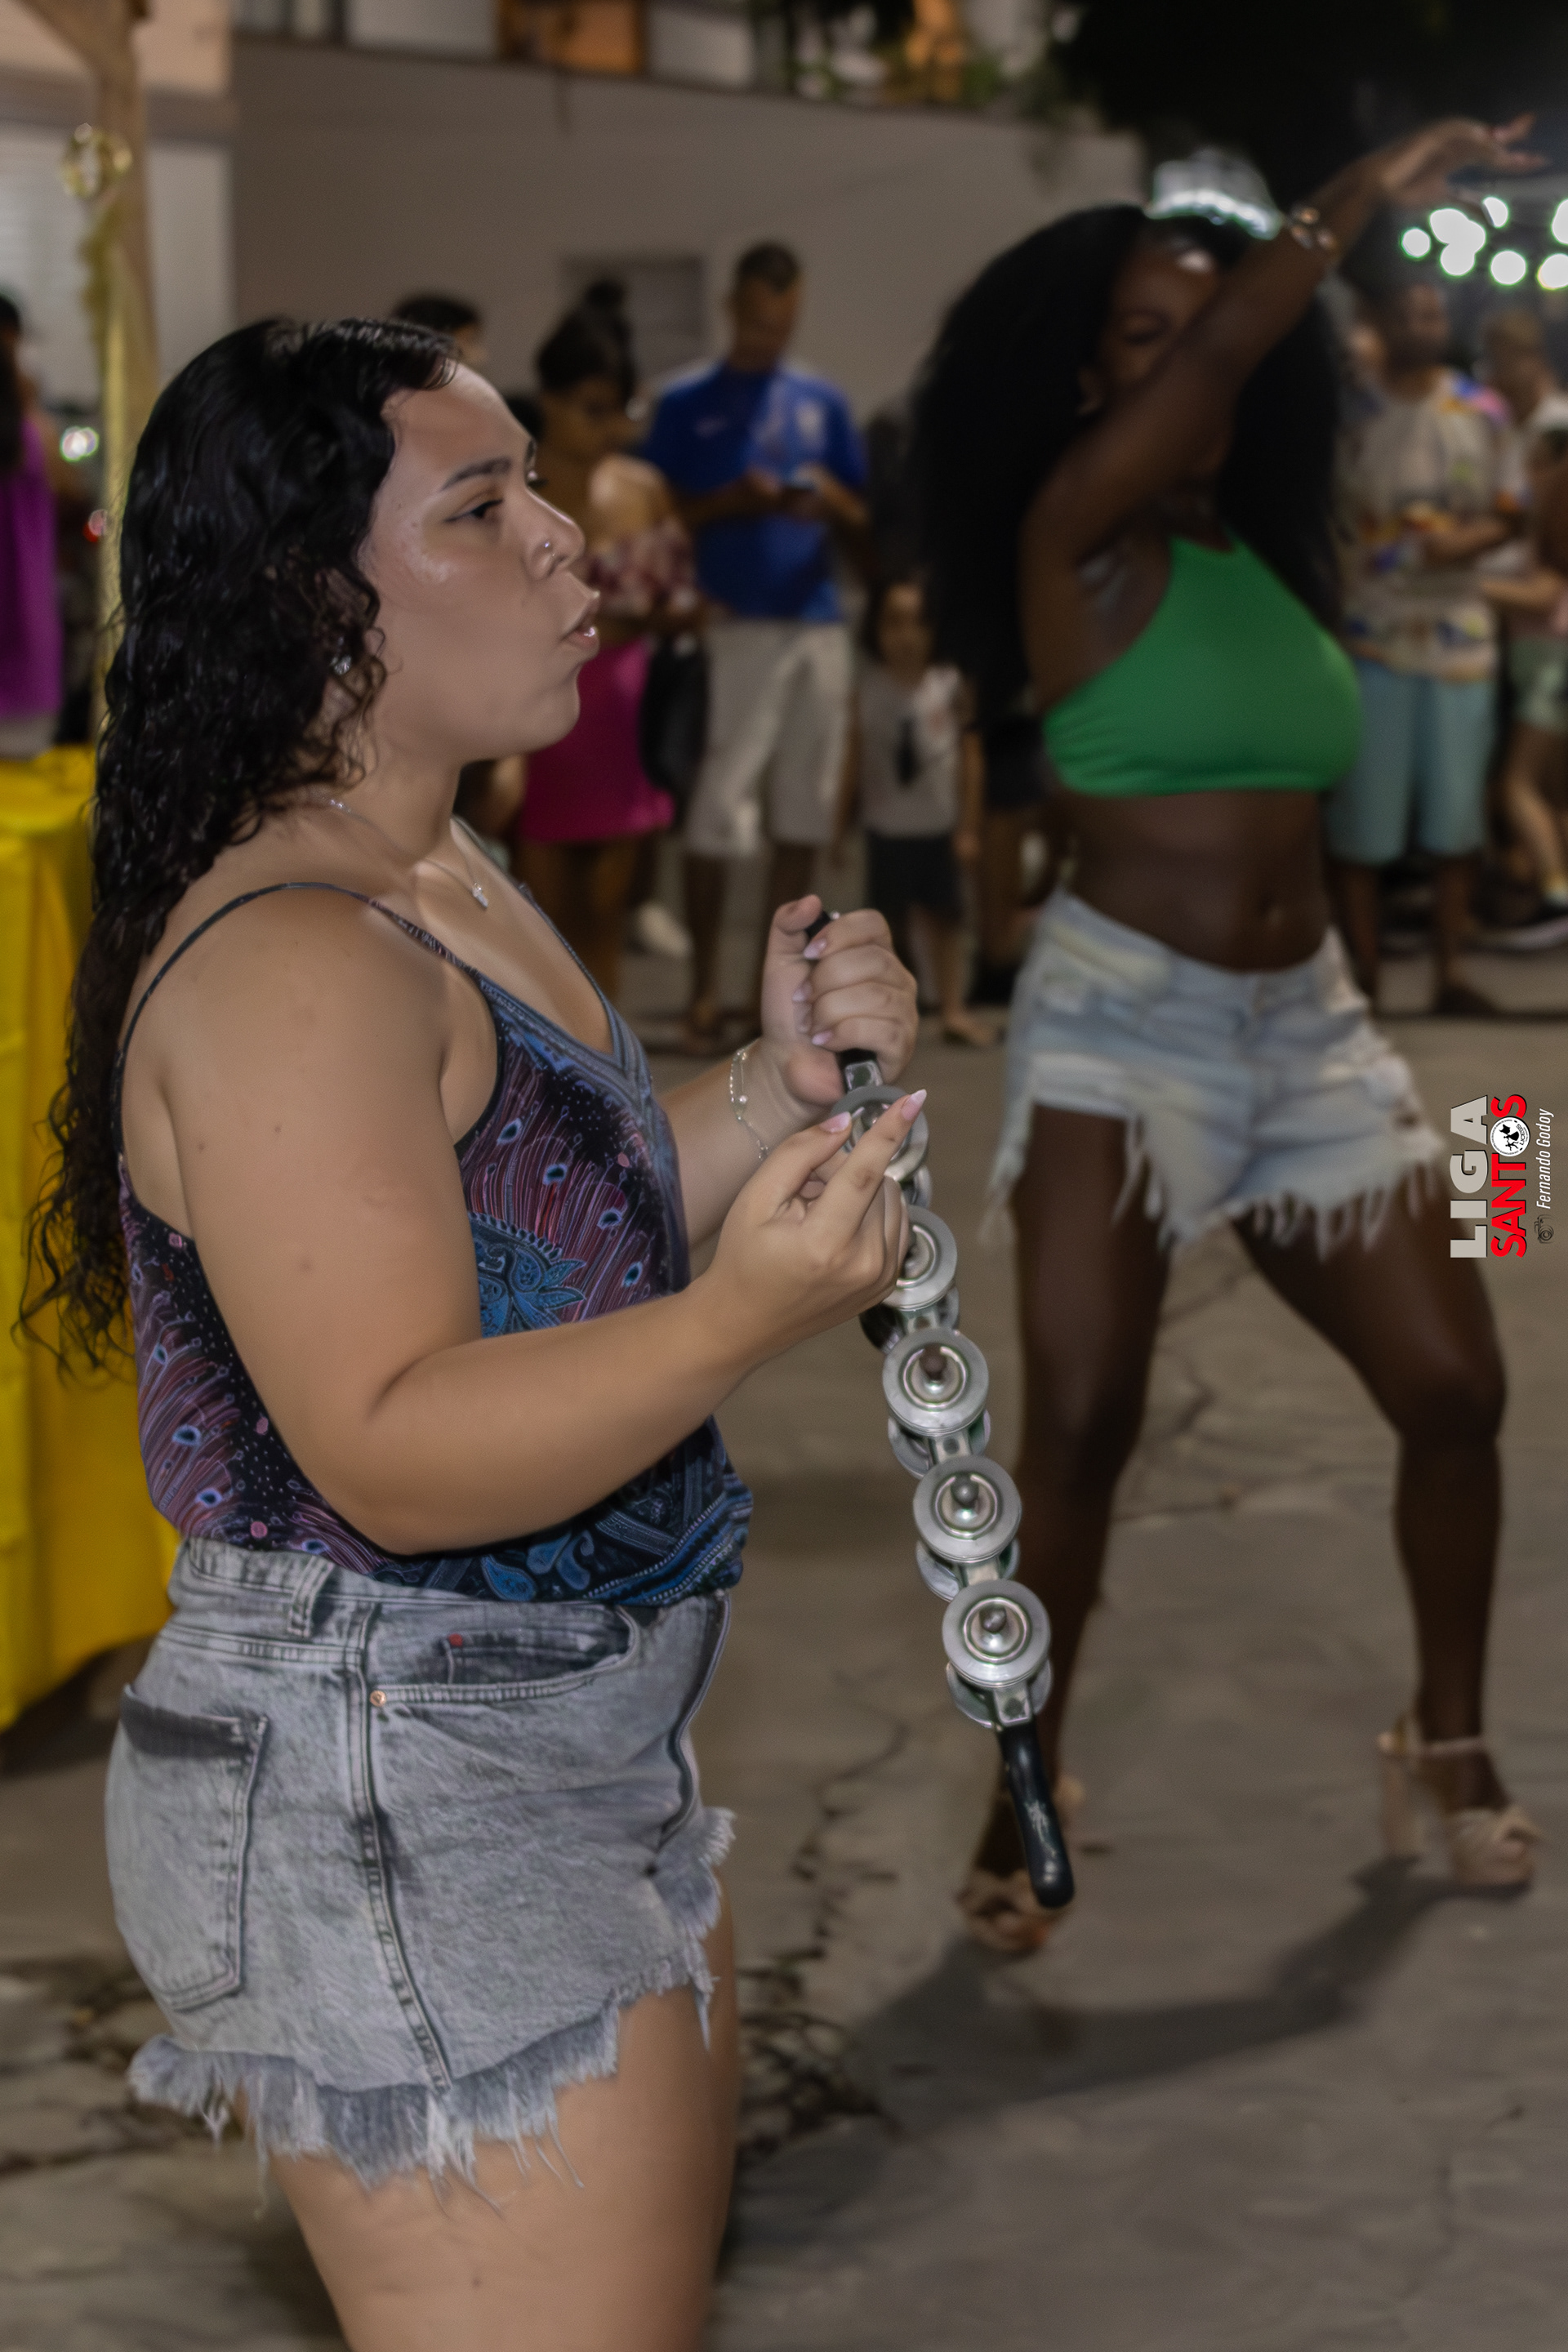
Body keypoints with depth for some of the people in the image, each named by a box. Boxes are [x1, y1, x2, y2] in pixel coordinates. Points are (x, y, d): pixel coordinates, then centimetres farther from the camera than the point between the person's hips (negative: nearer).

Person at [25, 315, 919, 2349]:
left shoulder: (446, 882, 10)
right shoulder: (285, 961, -22)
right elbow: (395, 1452, -28)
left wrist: (780, 1092, 2)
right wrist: (748, 1314, -39)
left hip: (579, 1750, 11)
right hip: (395, 1797, -11)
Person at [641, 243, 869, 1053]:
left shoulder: (823, 403, 14)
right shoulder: (686, 404, 5)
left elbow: (861, 527, 14)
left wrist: (830, 502, -8)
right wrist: (733, 502, -13)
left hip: (815, 626, 3)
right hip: (729, 628, -3)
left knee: (801, 815, 4)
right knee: (717, 816, -7)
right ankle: (704, 990, 0)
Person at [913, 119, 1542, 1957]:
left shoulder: (1268, 556, 12)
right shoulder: (1075, 537, -8)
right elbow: (1220, 355, -24)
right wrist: (1358, 199, -25)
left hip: (1310, 1022, 6)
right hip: (1121, 1017, -6)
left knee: (1452, 1388, 4)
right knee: (1077, 1426, -12)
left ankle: (1448, 1738, 24)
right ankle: (1022, 1807, 2)